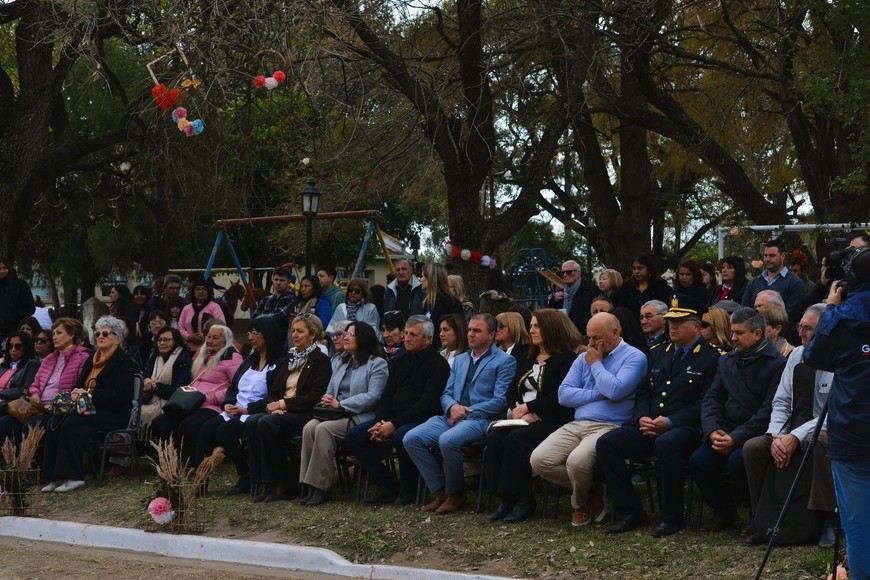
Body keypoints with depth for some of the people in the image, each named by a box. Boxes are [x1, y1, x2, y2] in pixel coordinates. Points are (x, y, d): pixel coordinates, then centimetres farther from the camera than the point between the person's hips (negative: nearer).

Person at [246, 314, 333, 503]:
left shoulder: (321, 360, -1)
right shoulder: (288, 359, 22)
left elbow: (315, 397, -11)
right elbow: (274, 390, 20)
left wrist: (284, 404, -14)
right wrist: (274, 405, -3)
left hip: (304, 415, -7)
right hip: (281, 411, 7)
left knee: (266, 422, -32)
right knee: (252, 421, -24)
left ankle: (284, 483, -23)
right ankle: (266, 482, -22)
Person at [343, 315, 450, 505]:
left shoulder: (438, 364, -7)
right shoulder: (400, 360, 17)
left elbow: (428, 402, -17)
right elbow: (387, 395, 15)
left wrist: (394, 424, -22)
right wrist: (380, 422, -6)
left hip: (422, 419, -7)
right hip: (393, 418, 7)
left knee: (401, 436, -39)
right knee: (353, 437, -10)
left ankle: (408, 488, -13)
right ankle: (388, 485, -1)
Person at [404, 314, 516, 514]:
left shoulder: (505, 361, 2)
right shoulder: (460, 360, 24)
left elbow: (500, 400, -8)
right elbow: (446, 394, 19)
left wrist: (466, 413, -14)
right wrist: (453, 407, -6)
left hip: (480, 419, -7)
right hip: (451, 417, 7)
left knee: (447, 440, -35)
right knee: (411, 439, -16)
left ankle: (454, 493, -11)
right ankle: (440, 491, -4)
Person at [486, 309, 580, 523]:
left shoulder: (567, 359, -2)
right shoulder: (527, 360, 23)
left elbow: (559, 397, -14)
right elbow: (511, 391, 16)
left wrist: (528, 407, -14)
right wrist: (518, 410, -6)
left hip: (552, 422, -7)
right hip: (524, 420, 7)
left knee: (516, 438, -32)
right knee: (495, 436, -24)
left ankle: (523, 500, -23)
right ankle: (505, 498, -22)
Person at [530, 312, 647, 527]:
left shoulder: (634, 357, 0)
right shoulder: (584, 358, 19)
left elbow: (615, 391, -17)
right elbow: (563, 394, 9)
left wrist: (596, 364, -2)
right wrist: (598, 394, -3)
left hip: (610, 427, -6)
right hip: (576, 426, 7)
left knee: (577, 460, -34)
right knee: (539, 460, -17)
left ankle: (580, 503, 2)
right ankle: (589, 490, 6)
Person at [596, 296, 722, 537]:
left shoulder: (710, 358, 1)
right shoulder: (658, 355, 22)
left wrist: (669, 422, -18)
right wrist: (642, 418, -2)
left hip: (684, 428, -7)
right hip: (649, 427, 7)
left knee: (666, 444, -40)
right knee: (606, 442, -16)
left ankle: (672, 517, -22)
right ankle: (631, 512, -8)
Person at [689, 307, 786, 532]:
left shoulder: (776, 364, -7)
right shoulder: (727, 361, 16)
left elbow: (769, 410, -15)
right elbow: (711, 398, 11)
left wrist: (736, 438, -22)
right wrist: (712, 430, -9)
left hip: (757, 433, -6)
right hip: (727, 428, 6)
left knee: (737, 460, -33)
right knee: (698, 460, -19)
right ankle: (723, 511, 5)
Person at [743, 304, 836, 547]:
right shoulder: (796, 356, 5)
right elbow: (781, 402, 7)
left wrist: (796, 437, -26)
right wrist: (776, 436, -12)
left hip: (825, 434, -6)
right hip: (792, 431, 6)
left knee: (818, 443, -40)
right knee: (752, 447, -17)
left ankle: (828, 522, -28)